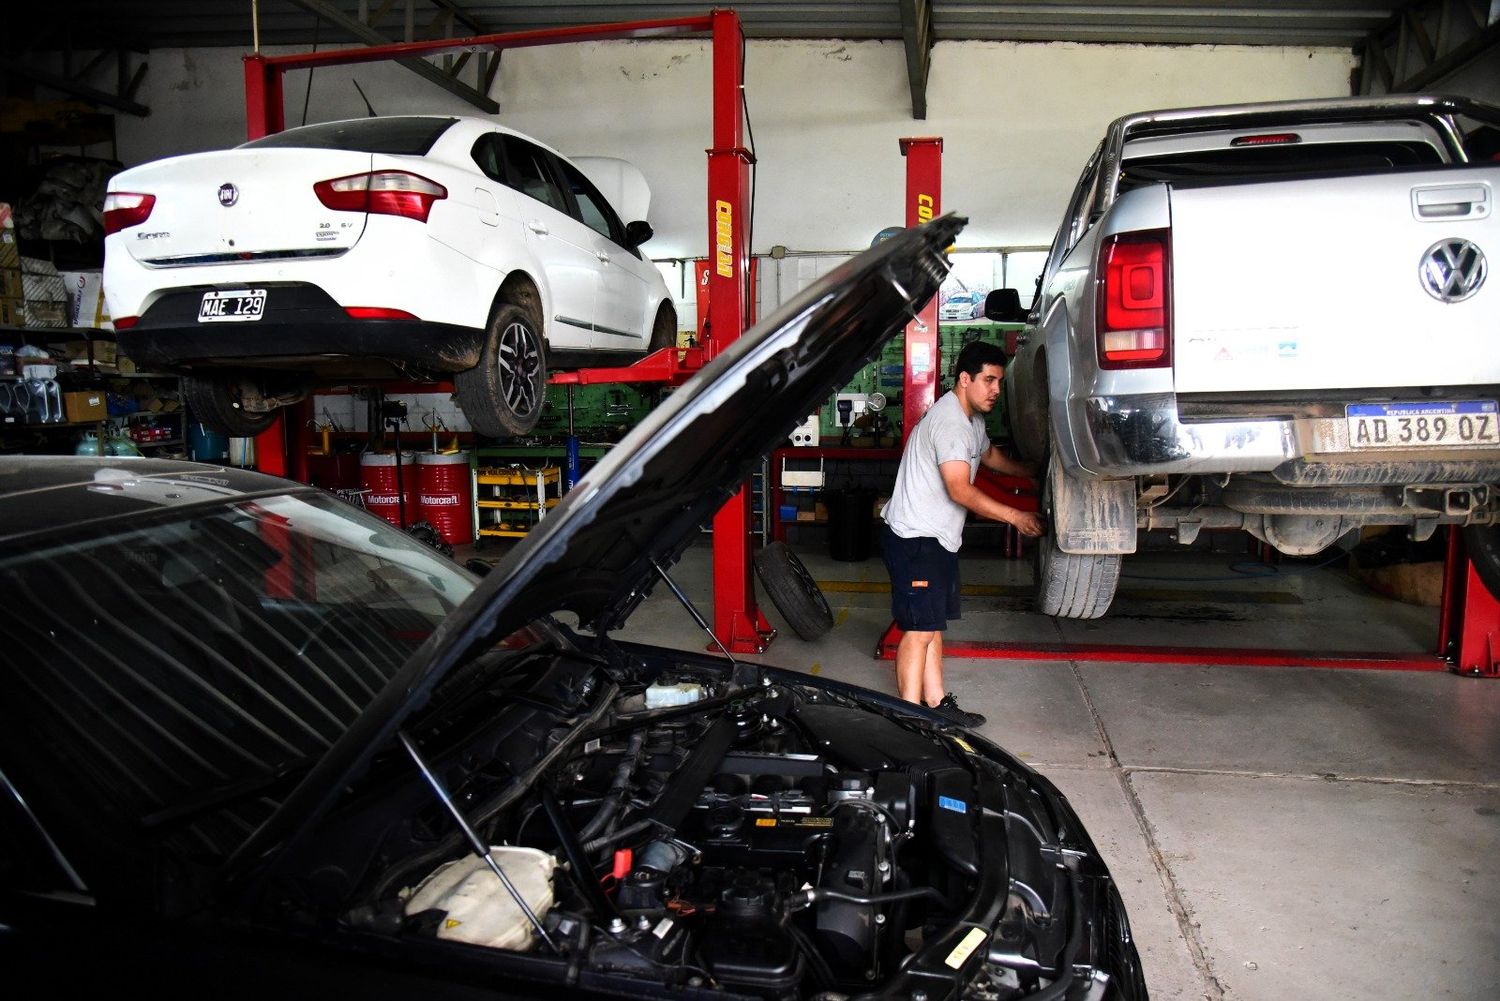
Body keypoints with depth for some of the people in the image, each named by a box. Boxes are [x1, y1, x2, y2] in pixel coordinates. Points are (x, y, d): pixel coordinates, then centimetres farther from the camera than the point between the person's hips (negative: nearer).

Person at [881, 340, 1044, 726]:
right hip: (915, 538, -10)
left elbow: (989, 454, 36)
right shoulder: (949, 421, -20)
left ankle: (936, 704, 22)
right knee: (919, 630, -8)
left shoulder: (971, 419, 14)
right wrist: (1015, 516, -18)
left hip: (939, 538, 11)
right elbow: (960, 491, -24)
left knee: (933, 625, 14)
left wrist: (1036, 473, 36)